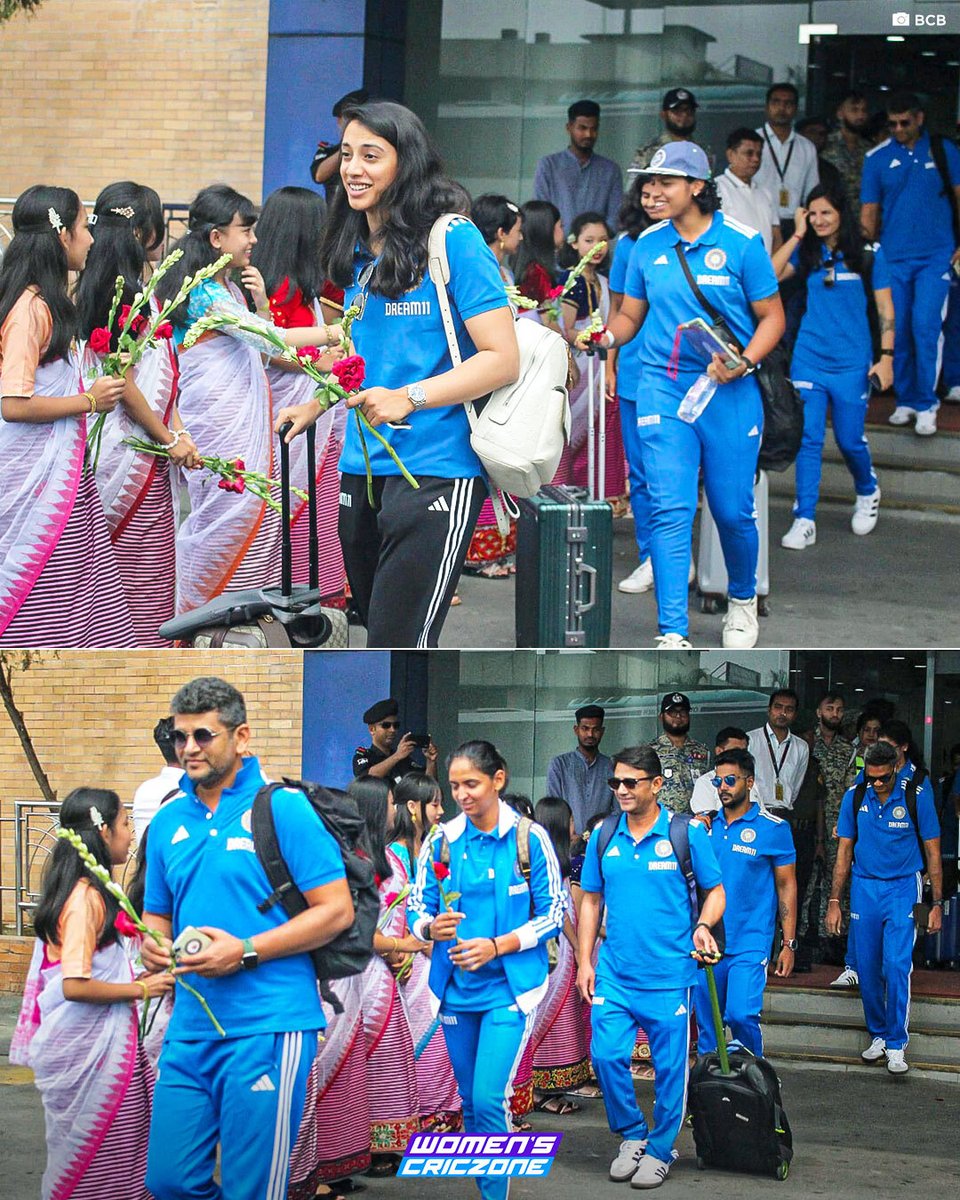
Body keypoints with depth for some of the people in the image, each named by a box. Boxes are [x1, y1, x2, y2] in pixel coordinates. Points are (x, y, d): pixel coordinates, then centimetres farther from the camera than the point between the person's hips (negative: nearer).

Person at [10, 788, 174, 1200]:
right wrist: (141, 989, -14)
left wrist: (135, 980, 14)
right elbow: (75, 985, -23)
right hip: (93, 1045, -9)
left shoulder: (75, 889, 12)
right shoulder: (87, 897, -17)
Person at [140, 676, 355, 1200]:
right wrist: (152, 944, -1)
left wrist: (245, 952, -15)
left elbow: (337, 910, -8)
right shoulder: (168, 822, 14)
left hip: (266, 1027, -6)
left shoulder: (284, 808, -5)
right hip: (190, 1028, 6)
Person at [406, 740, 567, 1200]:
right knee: (470, 1103, 12)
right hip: (456, 987, 4)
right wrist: (432, 927, -18)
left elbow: (553, 914, -4)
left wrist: (495, 946, -16)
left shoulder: (530, 838, -6)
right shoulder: (441, 841, 3)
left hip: (508, 987, -4)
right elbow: (415, 909, 6)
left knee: (489, 1099, -16)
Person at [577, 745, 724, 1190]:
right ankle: (632, 1135, 15)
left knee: (670, 1066, 2)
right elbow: (591, 901, 13)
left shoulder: (686, 833, -4)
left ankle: (659, 1150, 18)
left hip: (669, 972, -3)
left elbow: (714, 891, 4)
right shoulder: (603, 837, 5)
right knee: (606, 1055, -7)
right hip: (614, 971, 3)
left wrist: (703, 926, -16)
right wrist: (585, 961, 6)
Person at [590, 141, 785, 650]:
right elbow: (630, 316, 15)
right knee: (670, 510, -9)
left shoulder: (741, 242, -3)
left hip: (728, 393, -2)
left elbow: (772, 316, 1)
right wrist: (606, 336, -6)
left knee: (733, 510, 5)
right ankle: (673, 635, -12)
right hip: (664, 388, 2)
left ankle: (743, 598, 35)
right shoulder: (647, 245, 7)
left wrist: (745, 362, -15)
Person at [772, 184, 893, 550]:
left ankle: (868, 492, 36)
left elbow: (885, 309, 2)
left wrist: (886, 357, -4)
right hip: (808, 358, 2)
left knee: (850, 440, 5)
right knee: (808, 439, -4)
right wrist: (797, 236, -7)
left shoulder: (868, 255, 1)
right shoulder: (807, 253, 6)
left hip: (851, 364, -2)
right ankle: (804, 520, -2)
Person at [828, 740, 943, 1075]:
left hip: (903, 887, -3)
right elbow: (845, 850, 7)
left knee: (897, 965, -14)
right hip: (864, 888, 3)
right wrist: (834, 902, 5)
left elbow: (932, 851, -1)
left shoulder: (917, 795, -9)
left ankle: (896, 1046, -8)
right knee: (867, 969, 5)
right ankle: (878, 1035, 22)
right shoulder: (855, 797, -1)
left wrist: (937, 904, -2)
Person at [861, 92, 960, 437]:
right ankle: (905, 400, 17)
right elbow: (869, 211, 8)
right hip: (893, 257, 2)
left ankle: (925, 404, -3)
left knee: (926, 326, -12)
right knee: (897, 330, 3)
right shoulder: (877, 158, 5)